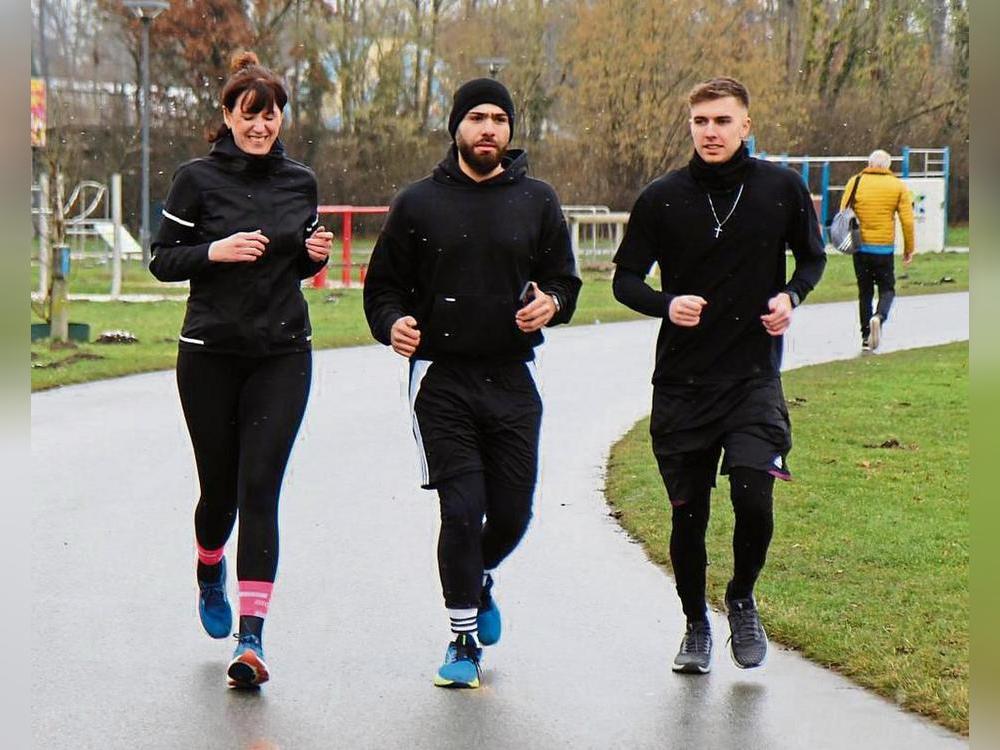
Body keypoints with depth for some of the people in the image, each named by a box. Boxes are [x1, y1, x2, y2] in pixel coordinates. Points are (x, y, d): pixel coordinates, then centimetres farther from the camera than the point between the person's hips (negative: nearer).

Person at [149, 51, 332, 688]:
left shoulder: (299, 181, 8)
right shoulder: (198, 179, -2)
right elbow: (163, 261, 0)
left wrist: (315, 253, -2)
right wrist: (216, 251, -17)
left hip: (284, 355, 1)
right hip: (210, 354, -1)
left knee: (260, 487, -10)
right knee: (219, 486, 9)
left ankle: (251, 638, -14)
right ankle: (210, 573, 44)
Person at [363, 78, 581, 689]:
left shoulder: (537, 202, 7)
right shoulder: (419, 203, 4)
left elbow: (566, 280, 12)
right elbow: (384, 285, 8)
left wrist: (551, 304, -11)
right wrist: (392, 324, -13)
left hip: (514, 381, 2)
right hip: (442, 379, -2)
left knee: (512, 512, 4)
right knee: (462, 509, -10)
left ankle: (481, 581, 39)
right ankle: (464, 640, 5)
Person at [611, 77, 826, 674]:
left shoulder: (782, 189, -1)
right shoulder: (662, 199, -2)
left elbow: (812, 257, 15)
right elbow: (625, 278, 5)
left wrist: (791, 296, -5)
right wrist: (666, 304, -15)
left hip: (755, 377, -1)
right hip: (682, 382, 1)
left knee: (753, 497, -16)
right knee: (688, 514, 6)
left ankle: (743, 601, 14)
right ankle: (696, 626, 28)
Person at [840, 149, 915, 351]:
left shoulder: (855, 182, 0)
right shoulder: (898, 186, 0)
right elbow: (907, 221, -2)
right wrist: (909, 248, 7)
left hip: (860, 247, 1)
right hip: (885, 249, -1)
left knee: (865, 291, 12)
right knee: (887, 289, 11)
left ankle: (866, 338, 11)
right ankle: (879, 317, -19)